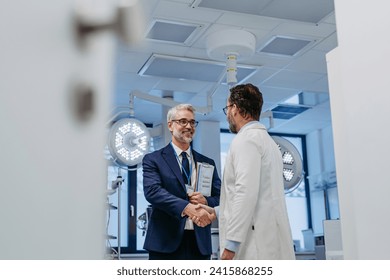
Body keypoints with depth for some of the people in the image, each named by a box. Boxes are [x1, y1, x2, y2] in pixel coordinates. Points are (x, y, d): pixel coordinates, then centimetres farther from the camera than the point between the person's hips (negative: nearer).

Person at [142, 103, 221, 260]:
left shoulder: (207, 163, 15)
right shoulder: (153, 159, 3)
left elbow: (220, 198, 13)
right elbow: (152, 191, -14)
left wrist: (206, 201, -11)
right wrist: (187, 207, -27)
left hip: (200, 243, 4)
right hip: (165, 243, -3)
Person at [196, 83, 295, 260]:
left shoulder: (246, 139, -8)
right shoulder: (266, 139, 21)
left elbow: (246, 193, -19)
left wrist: (231, 245, -18)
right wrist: (216, 212, 29)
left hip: (257, 243, -9)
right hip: (272, 242, 9)